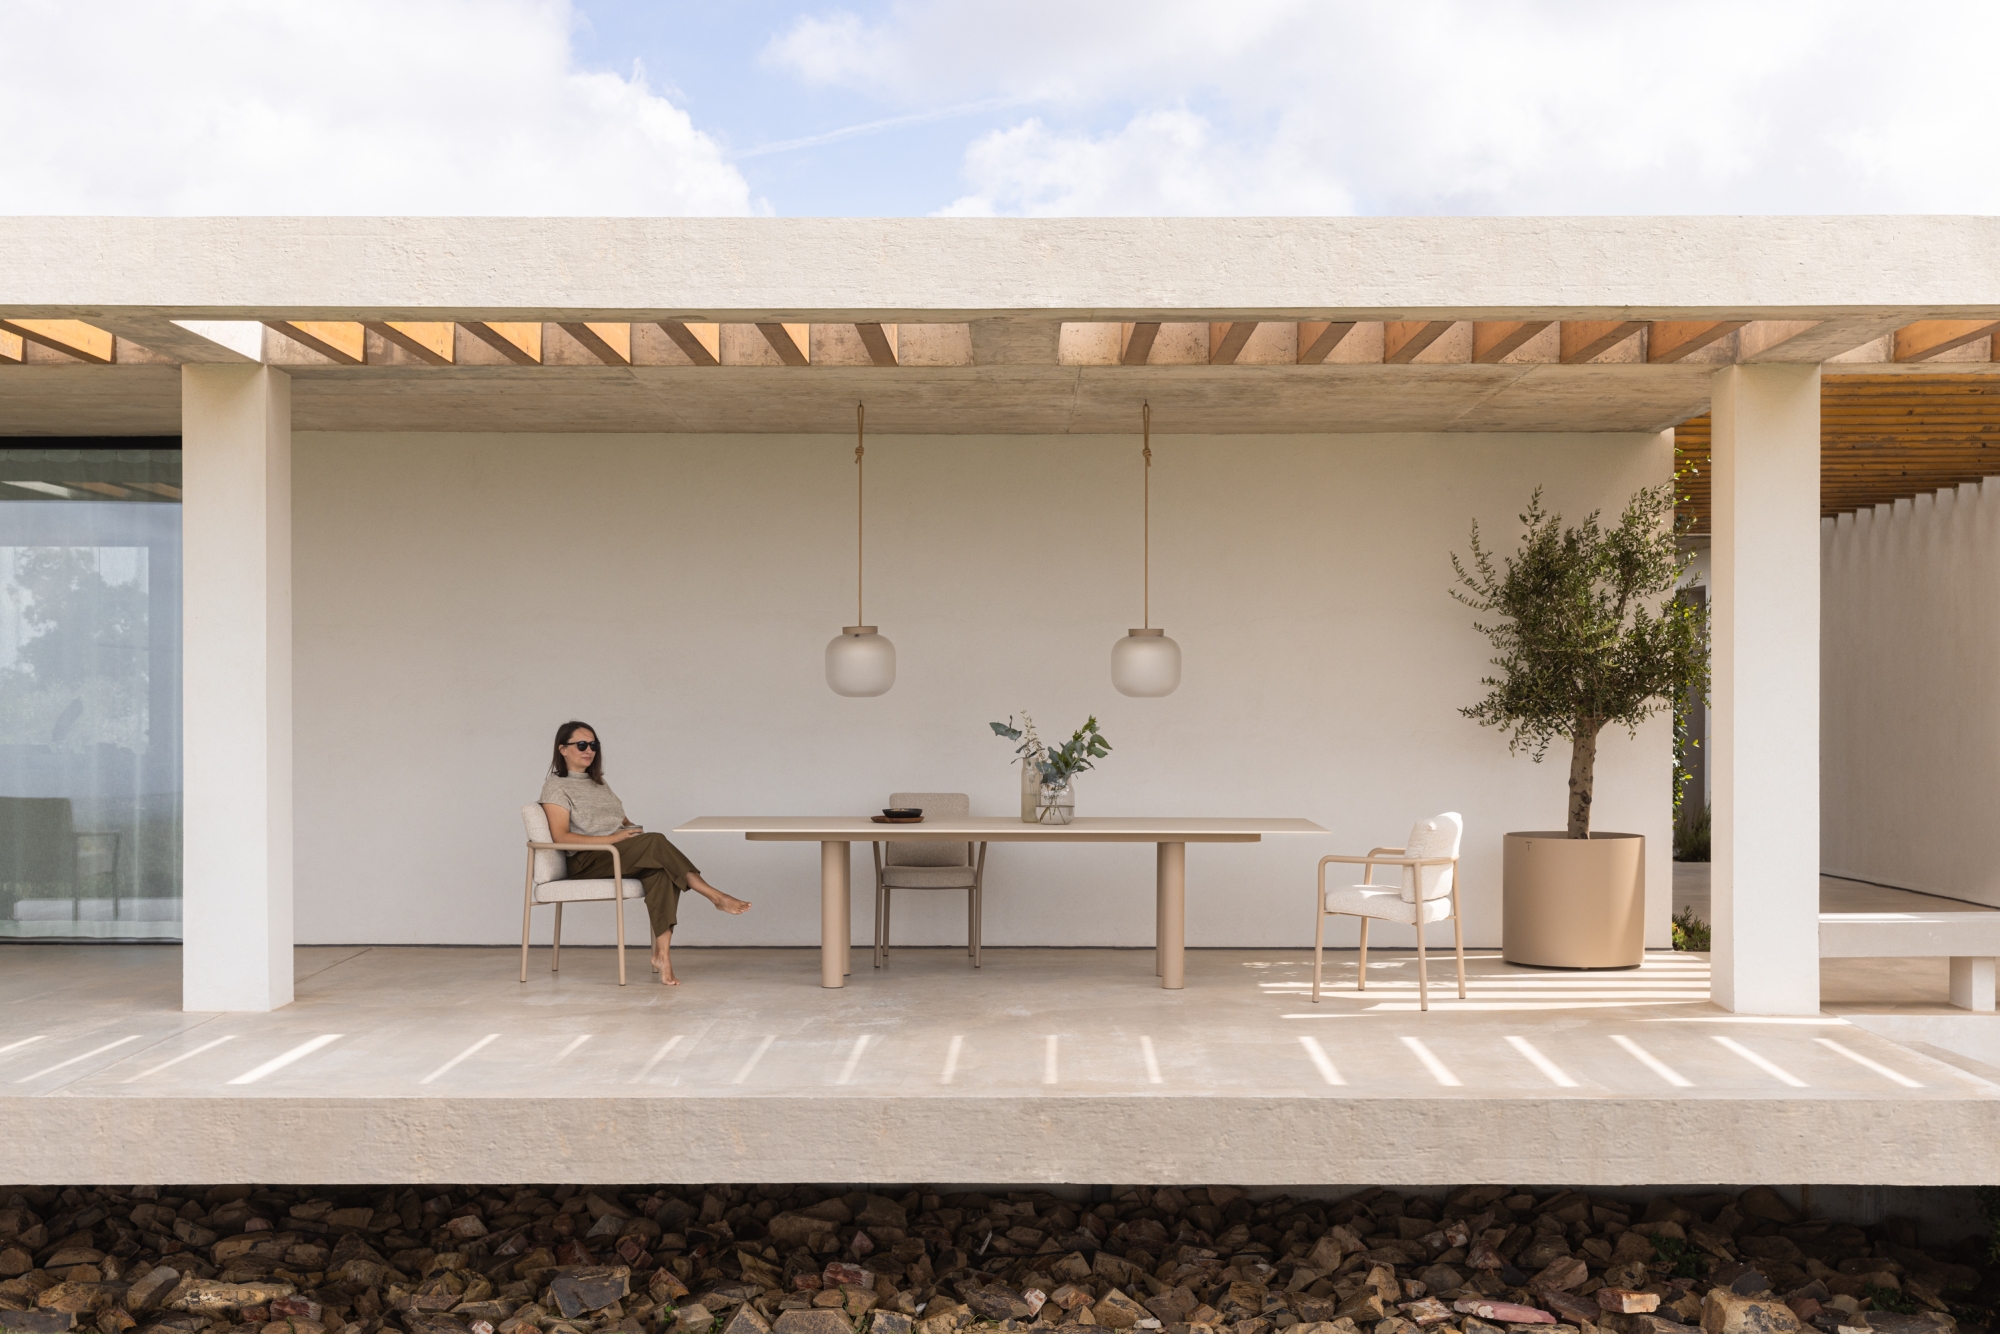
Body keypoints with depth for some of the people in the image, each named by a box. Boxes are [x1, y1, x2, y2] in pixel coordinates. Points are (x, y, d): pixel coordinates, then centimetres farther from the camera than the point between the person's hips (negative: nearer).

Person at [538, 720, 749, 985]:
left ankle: (662, 953, -38)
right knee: (656, 842, -32)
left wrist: (632, 829, -1)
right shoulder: (556, 787, 2)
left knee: (661, 868, -30)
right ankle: (716, 897, -30)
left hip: (627, 854, 6)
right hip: (588, 861, -6)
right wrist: (612, 838, -18)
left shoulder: (598, 783, 25)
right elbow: (560, 837, -11)